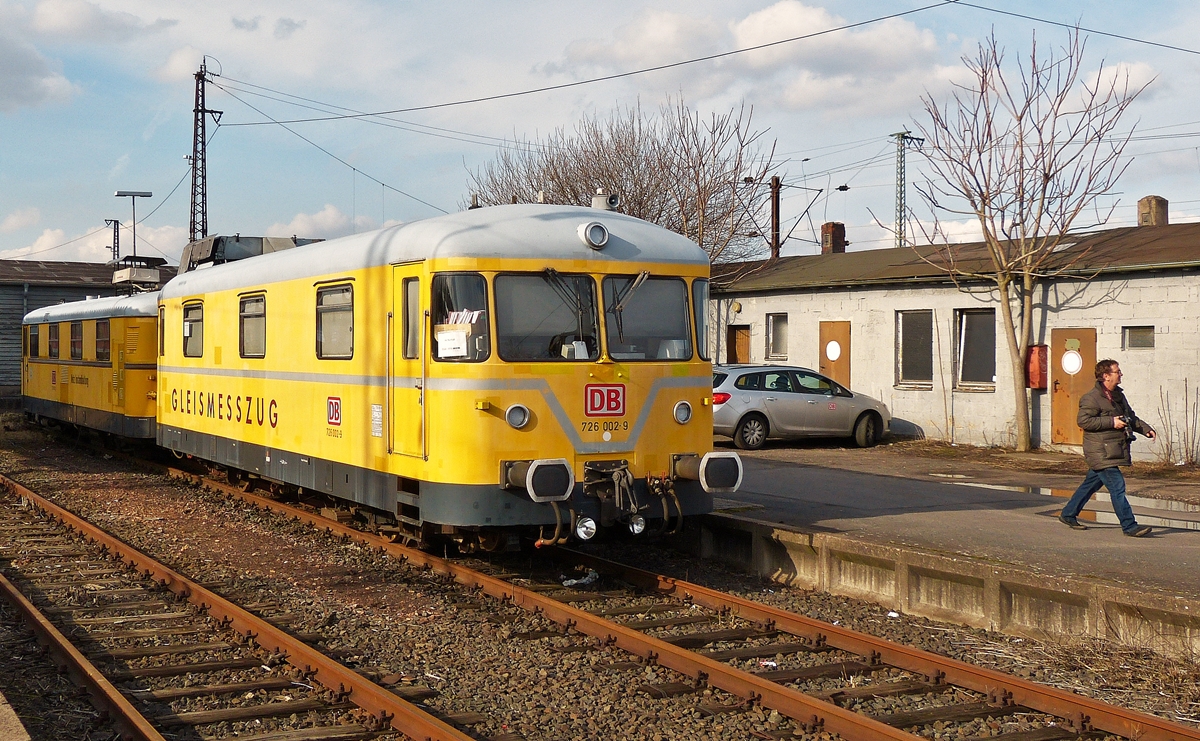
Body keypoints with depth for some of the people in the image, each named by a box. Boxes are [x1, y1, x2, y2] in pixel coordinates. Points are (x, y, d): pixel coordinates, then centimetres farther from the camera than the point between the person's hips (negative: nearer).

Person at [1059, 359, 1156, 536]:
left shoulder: (1118, 395, 16)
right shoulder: (1092, 398, -14)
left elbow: (1131, 417, 27)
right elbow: (1083, 421, -21)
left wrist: (1146, 429, 12)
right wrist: (1111, 422, -22)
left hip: (1114, 451, 9)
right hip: (1101, 453, -9)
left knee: (1091, 484, 16)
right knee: (1117, 487, -11)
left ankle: (1068, 514, 28)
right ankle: (1129, 526, -9)